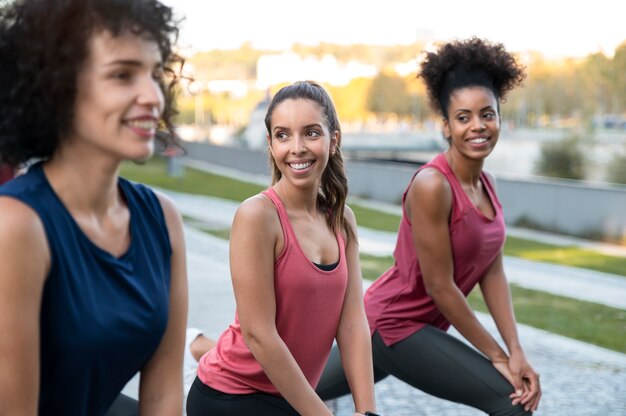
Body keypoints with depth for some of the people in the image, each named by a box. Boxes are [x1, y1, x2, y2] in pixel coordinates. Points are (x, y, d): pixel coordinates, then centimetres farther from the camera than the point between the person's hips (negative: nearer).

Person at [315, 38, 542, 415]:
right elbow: (439, 286, -22)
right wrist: (497, 356, -16)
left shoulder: (486, 185, 2)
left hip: (420, 324, 9)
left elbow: (492, 273, 1)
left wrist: (516, 351, -8)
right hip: (395, 324, -9)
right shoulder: (432, 185, -24)